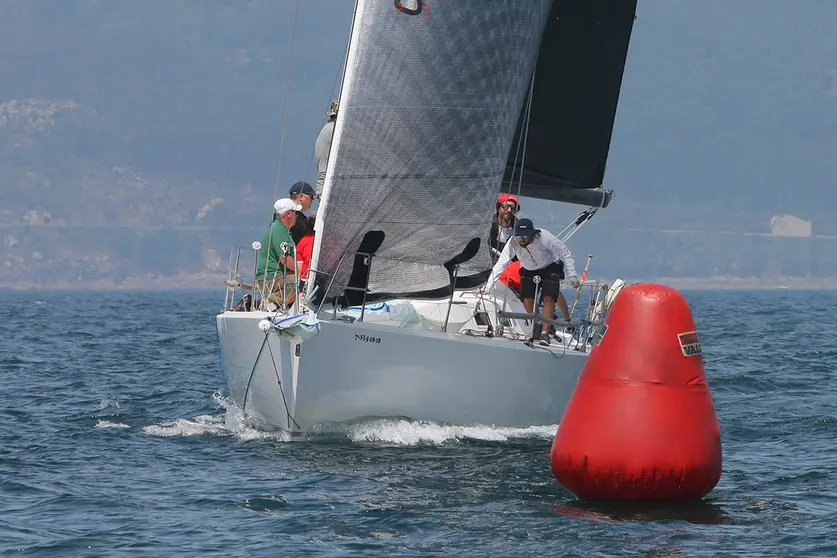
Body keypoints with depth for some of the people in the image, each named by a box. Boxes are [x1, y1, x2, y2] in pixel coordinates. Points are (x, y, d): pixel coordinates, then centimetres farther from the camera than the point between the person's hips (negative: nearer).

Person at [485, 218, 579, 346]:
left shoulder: (544, 238, -34)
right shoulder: (513, 243, -27)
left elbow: (565, 253, -22)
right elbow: (500, 265, -24)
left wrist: (572, 275, -26)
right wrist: (488, 287, -30)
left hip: (550, 267, -3)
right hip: (528, 270, 3)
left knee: (548, 298, -19)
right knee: (527, 300, -9)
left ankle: (545, 333, -17)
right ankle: (537, 327, 15)